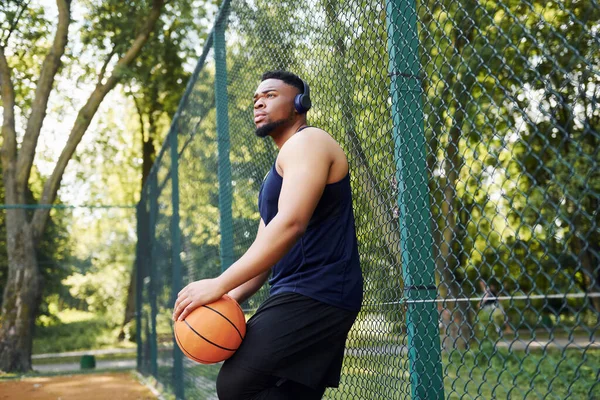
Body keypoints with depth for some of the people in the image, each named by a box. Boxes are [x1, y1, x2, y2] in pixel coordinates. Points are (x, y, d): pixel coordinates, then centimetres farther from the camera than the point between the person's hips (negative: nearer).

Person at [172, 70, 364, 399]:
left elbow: (290, 224, -22)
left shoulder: (307, 142, -6)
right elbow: (266, 252, 21)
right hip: (303, 298, 10)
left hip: (316, 295, -10)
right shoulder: (278, 172, 25)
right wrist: (228, 299, 3)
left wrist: (220, 285, -23)